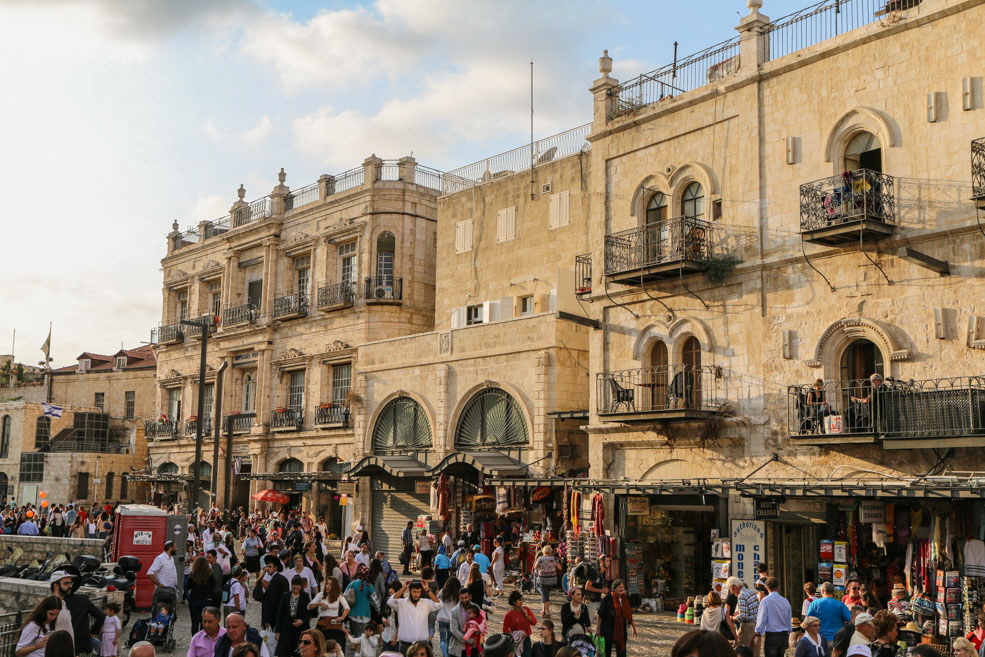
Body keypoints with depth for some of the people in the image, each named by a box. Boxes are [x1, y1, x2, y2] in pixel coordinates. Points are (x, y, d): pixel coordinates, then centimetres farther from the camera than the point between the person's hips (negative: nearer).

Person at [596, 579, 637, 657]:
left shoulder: (626, 599, 3)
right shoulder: (607, 599, -12)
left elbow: (629, 615, 13)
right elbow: (600, 615, -10)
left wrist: (634, 628, 15)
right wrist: (597, 629, -11)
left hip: (621, 630, 4)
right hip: (607, 630, -4)